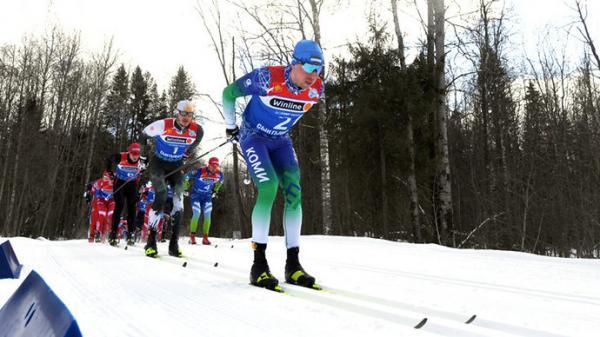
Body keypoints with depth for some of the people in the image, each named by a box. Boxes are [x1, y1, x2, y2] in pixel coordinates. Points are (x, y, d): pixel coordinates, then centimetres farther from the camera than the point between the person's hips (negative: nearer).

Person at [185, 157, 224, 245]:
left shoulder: (219, 174, -13)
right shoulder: (200, 171, -27)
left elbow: (220, 181, 13)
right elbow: (187, 177, -12)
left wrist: (215, 190, 16)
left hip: (207, 196, 4)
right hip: (196, 195, -4)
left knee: (207, 215, -5)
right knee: (196, 214, -16)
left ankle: (205, 237, 4)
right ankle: (192, 236, -2)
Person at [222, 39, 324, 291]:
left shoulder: (316, 90, -11)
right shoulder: (268, 77, -26)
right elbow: (229, 93, -11)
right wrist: (231, 127, -1)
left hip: (280, 141, 5)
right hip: (254, 137, -5)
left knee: (293, 191, -10)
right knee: (269, 187, -24)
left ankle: (293, 264, -3)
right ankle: (259, 265, -18)